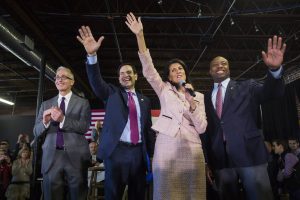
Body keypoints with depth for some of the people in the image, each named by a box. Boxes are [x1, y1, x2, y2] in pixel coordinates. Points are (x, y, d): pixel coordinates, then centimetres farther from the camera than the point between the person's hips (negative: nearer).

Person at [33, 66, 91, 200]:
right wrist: (45, 121, -13)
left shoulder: (82, 103, 4)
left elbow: (84, 127, -7)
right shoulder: (46, 104, 13)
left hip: (76, 156, -2)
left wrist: (63, 119, -20)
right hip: (51, 157, 3)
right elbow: (36, 131, 8)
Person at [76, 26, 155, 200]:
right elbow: (96, 81, -11)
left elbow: (148, 128, 14)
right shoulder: (112, 93, 7)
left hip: (139, 152, 3)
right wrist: (92, 55, -28)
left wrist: (151, 153, 9)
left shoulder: (145, 100, 14)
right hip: (116, 151, -2)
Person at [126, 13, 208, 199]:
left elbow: (201, 128, 4)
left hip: (192, 149, 2)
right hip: (166, 148, -1)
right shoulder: (164, 90, 11)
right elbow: (148, 70, -5)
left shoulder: (198, 96, 13)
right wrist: (140, 36, -14)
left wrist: (191, 102, -10)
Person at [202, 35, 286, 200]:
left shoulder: (247, 87, 9)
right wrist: (208, 162, 10)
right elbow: (206, 131, 12)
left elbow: (270, 93, -9)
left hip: (250, 155, -2)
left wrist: (275, 69, -28)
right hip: (220, 160, 3)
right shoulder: (206, 99, 14)